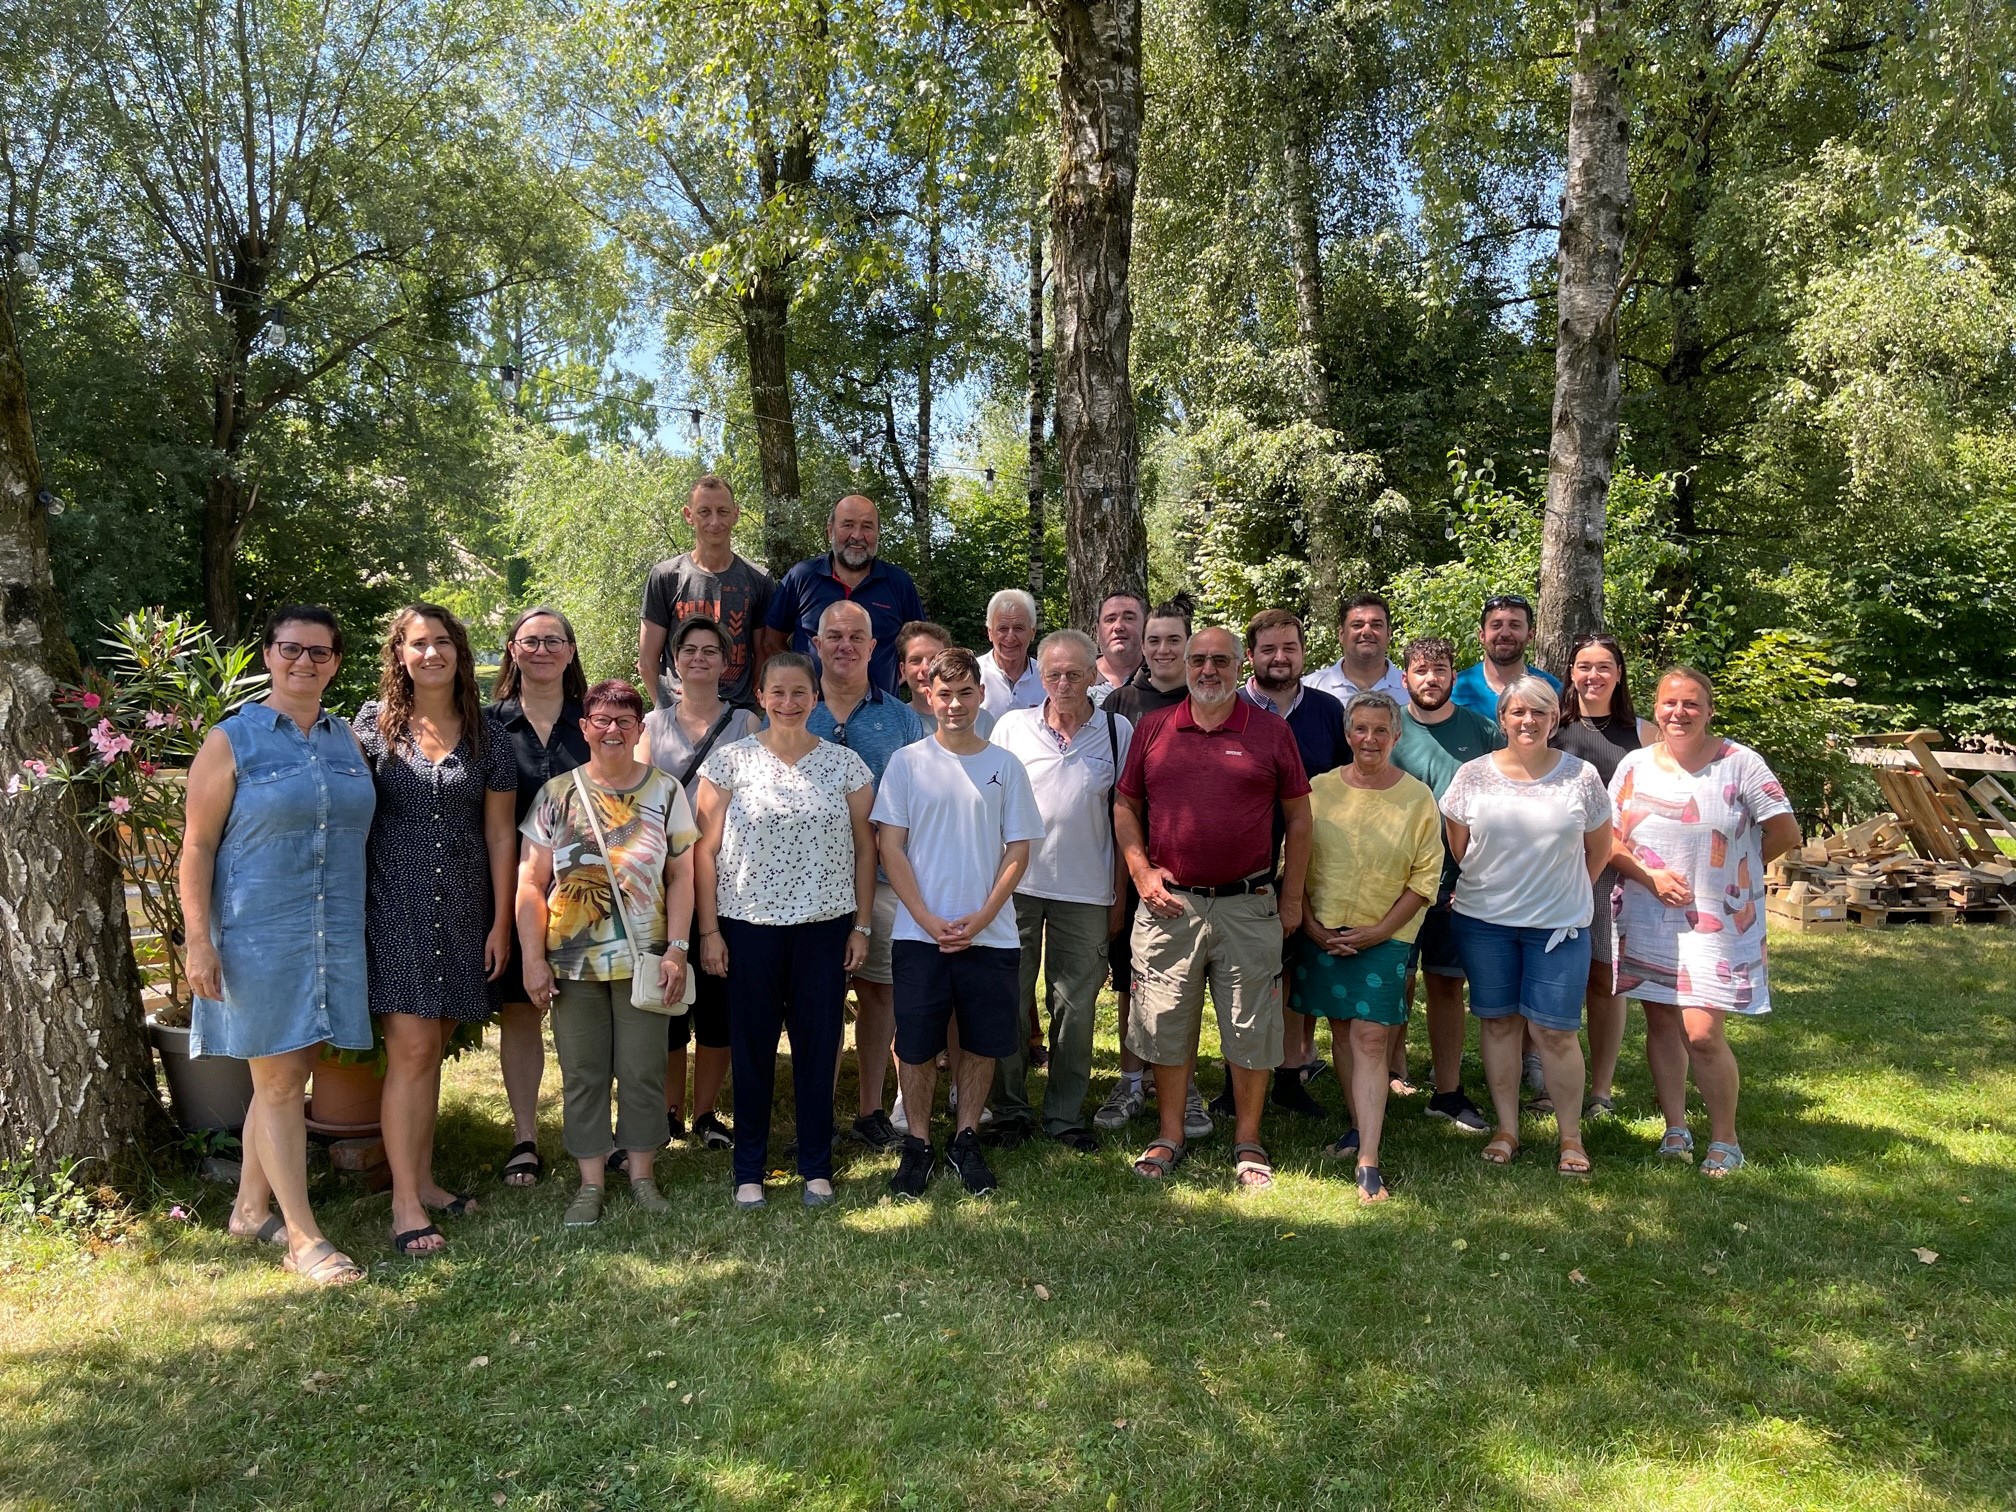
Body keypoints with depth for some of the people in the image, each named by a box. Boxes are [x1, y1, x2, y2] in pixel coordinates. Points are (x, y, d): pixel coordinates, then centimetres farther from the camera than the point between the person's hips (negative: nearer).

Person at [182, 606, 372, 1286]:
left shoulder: (345, 739, 10)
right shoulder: (231, 741, -4)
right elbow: (197, 846, -6)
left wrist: (361, 922, 13)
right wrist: (199, 940, -12)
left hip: (335, 935, 5)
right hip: (259, 935, -5)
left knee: (286, 1074, 14)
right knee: (278, 1081, 0)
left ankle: (252, 1207, 30)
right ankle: (303, 1236, 7)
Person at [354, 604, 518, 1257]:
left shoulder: (488, 736, 5)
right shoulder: (374, 723, 1)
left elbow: (499, 834, 6)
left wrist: (501, 922, 3)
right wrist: (349, 906, -4)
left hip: (463, 910, 3)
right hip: (396, 904, -3)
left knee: (433, 1047, 11)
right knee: (411, 1048, -7)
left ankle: (423, 1179, 24)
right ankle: (404, 1202, 1)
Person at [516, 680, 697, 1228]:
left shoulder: (666, 791, 2)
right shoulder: (558, 793, 1)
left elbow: (681, 876, 2)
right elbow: (531, 882, 1)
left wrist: (676, 949, -5)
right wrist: (533, 958, -5)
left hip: (643, 957, 0)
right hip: (573, 961, 0)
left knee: (643, 1070, 5)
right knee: (583, 1074, 7)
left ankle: (641, 1175, 21)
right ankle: (591, 1184, 19)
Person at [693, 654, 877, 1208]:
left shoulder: (846, 764, 3)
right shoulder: (730, 760, 0)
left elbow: (864, 849, 7)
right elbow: (705, 850, 1)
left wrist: (861, 926, 3)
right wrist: (708, 929, -3)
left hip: (824, 927, 1)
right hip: (749, 926, -1)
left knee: (818, 1046, 7)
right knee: (751, 1048, 7)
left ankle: (816, 1166, 22)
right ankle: (749, 1169, 21)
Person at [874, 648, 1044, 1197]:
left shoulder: (1004, 765, 5)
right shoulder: (907, 762, 1)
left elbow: (1018, 849, 3)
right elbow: (890, 847, -2)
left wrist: (982, 917, -9)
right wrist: (928, 920, -11)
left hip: (990, 934, 1)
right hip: (919, 932, -1)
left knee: (982, 1042, 9)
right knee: (916, 1045, 5)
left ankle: (966, 1139, 27)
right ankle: (918, 1144, 23)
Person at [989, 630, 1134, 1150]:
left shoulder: (1117, 731, 1)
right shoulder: (1013, 727, 1)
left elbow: (1123, 817, 5)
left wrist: (1119, 896, 3)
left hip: (1086, 892, 0)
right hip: (1016, 885, 0)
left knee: (1076, 1008, 8)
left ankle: (1065, 1113, 20)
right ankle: (1010, 1108, 21)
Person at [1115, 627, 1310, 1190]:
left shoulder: (1271, 731, 2)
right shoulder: (1152, 729, 6)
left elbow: (1298, 817, 5)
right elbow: (1125, 806, 12)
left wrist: (1292, 897, 3)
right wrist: (1142, 872, -1)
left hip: (1249, 906, -1)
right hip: (1169, 903, 1)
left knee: (1251, 1027, 6)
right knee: (1165, 1023, 8)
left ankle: (1248, 1142, 22)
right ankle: (1169, 1137, 23)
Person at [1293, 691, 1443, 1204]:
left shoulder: (1418, 798, -3)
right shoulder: (1319, 789, 1)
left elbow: (1425, 879, -3)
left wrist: (1378, 932, -10)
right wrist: (1310, 924, -5)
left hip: (1384, 937, -3)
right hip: (1322, 932, 3)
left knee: (1370, 1040, -8)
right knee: (1342, 1033, 12)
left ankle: (1368, 1163, -7)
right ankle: (1360, 1127, 29)